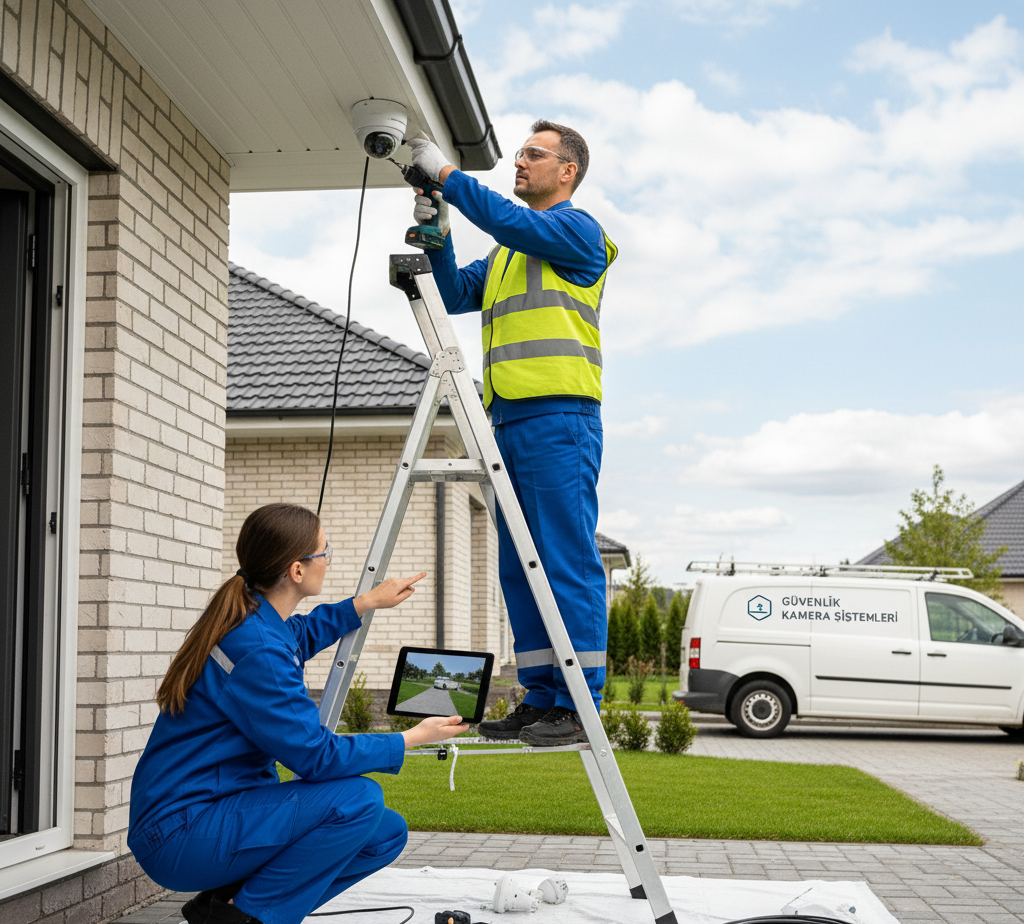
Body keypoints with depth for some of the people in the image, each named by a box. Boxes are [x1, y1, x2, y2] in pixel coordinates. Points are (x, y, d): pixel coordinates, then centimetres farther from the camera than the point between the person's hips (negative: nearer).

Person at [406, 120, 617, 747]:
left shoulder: (578, 229, 3)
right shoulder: (506, 252, 28)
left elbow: (512, 221, -14)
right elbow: (458, 296, 21)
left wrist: (448, 174, -7)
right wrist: (439, 238, 7)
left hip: (559, 416, -9)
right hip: (510, 418, 9)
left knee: (568, 562, -10)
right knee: (519, 569, 7)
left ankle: (578, 707, -8)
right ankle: (540, 699, 13)